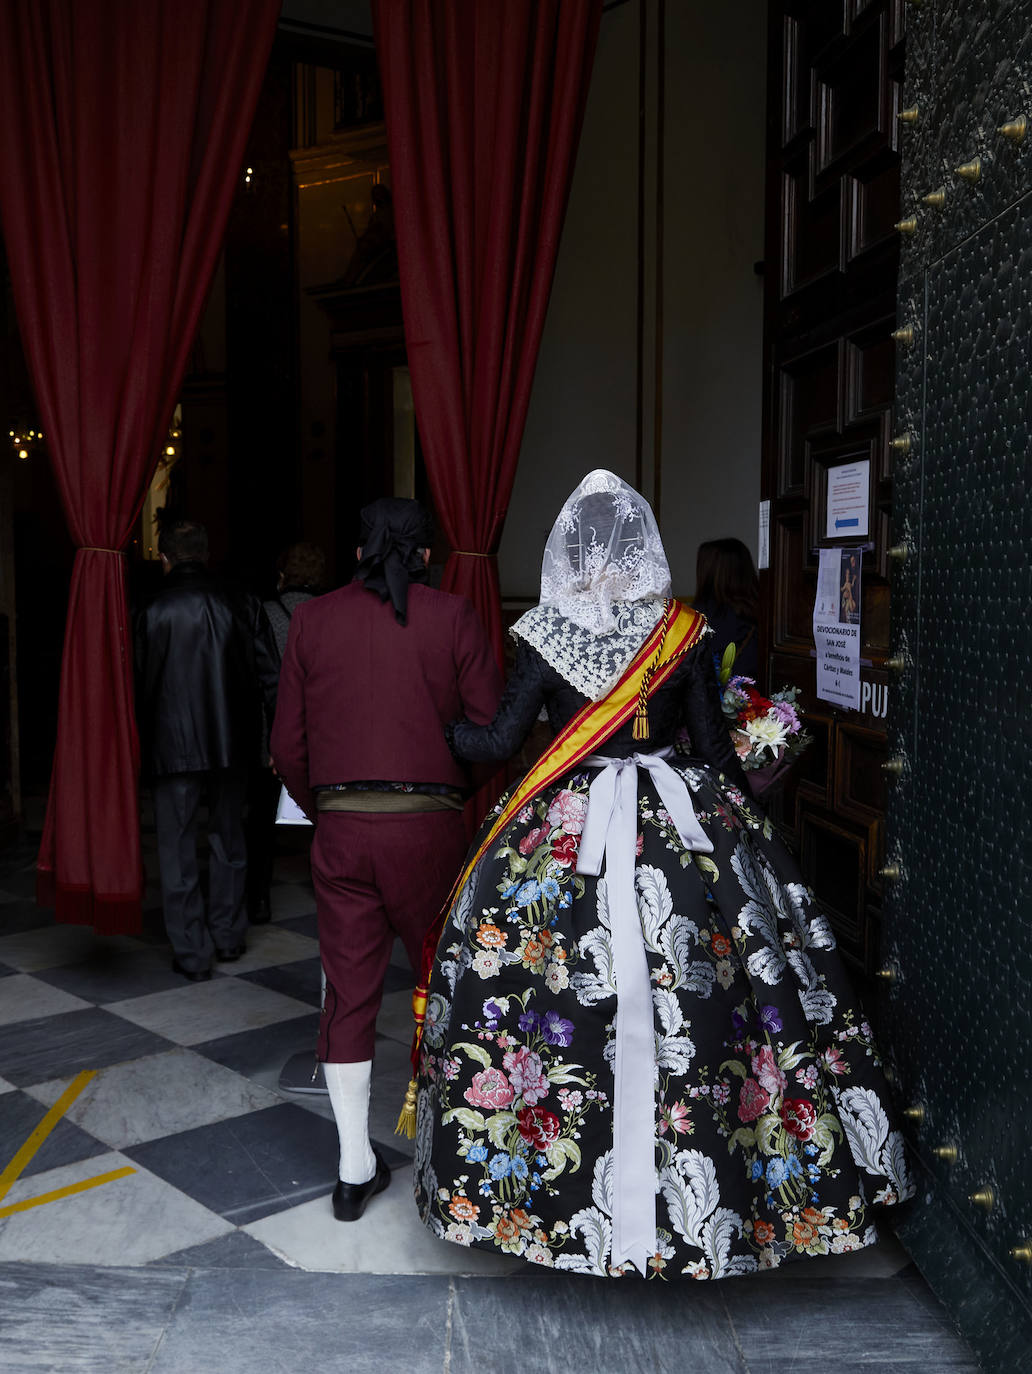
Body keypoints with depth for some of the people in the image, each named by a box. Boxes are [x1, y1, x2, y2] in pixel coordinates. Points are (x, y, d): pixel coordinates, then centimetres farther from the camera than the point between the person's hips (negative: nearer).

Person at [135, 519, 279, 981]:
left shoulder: (154, 611, -10)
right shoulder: (241, 604, -1)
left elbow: (143, 686, -6)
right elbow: (269, 676, 1)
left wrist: (143, 745, 5)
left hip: (174, 747, -4)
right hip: (232, 743, 4)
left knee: (178, 851, 6)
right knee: (228, 839, 19)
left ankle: (192, 954, 9)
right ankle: (228, 935, 28)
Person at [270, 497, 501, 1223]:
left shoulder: (314, 619, 5)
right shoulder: (453, 616, -2)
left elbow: (288, 744, 6)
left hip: (341, 830, 2)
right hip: (429, 826, -2)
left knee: (348, 993, 10)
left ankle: (355, 1169, 19)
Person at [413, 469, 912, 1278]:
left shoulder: (546, 634, -4)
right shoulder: (686, 634, -2)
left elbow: (501, 740, -4)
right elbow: (716, 747, 1)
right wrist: (746, 813, 16)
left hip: (567, 825, -1)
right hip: (683, 816, 1)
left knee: (539, 998, 7)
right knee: (693, 996, 8)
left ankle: (546, 1188, 17)